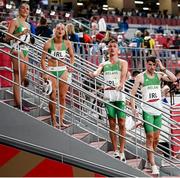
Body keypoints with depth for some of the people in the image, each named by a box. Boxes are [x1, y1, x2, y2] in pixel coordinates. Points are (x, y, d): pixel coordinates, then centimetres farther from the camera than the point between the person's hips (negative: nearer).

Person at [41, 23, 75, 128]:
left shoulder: (67, 43, 0)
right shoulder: (48, 43, -8)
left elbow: (72, 56, 14)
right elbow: (43, 59, -4)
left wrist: (71, 66, -3)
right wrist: (45, 73, -12)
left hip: (63, 70, 3)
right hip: (51, 71, -2)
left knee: (63, 96, 3)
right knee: (53, 97, -3)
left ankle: (61, 120, 10)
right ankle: (54, 121, 8)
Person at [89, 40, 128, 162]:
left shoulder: (123, 63, 9)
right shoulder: (104, 65, 17)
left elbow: (124, 75, -9)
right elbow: (96, 73, -1)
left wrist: (120, 85, -30)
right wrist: (92, 74, -26)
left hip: (120, 95, -2)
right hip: (108, 96, 2)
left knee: (122, 123, -5)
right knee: (112, 124, 2)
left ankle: (122, 152, -1)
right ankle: (115, 151, 7)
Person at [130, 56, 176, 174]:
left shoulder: (159, 75, 6)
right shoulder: (141, 77, -2)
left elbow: (174, 79, -9)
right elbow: (132, 94, -2)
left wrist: (162, 68, -11)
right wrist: (133, 108, -13)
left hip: (158, 111, 4)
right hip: (147, 111, -4)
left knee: (156, 139, 10)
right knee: (150, 138, -6)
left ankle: (149, 160, 26)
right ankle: (153, 165, -6)